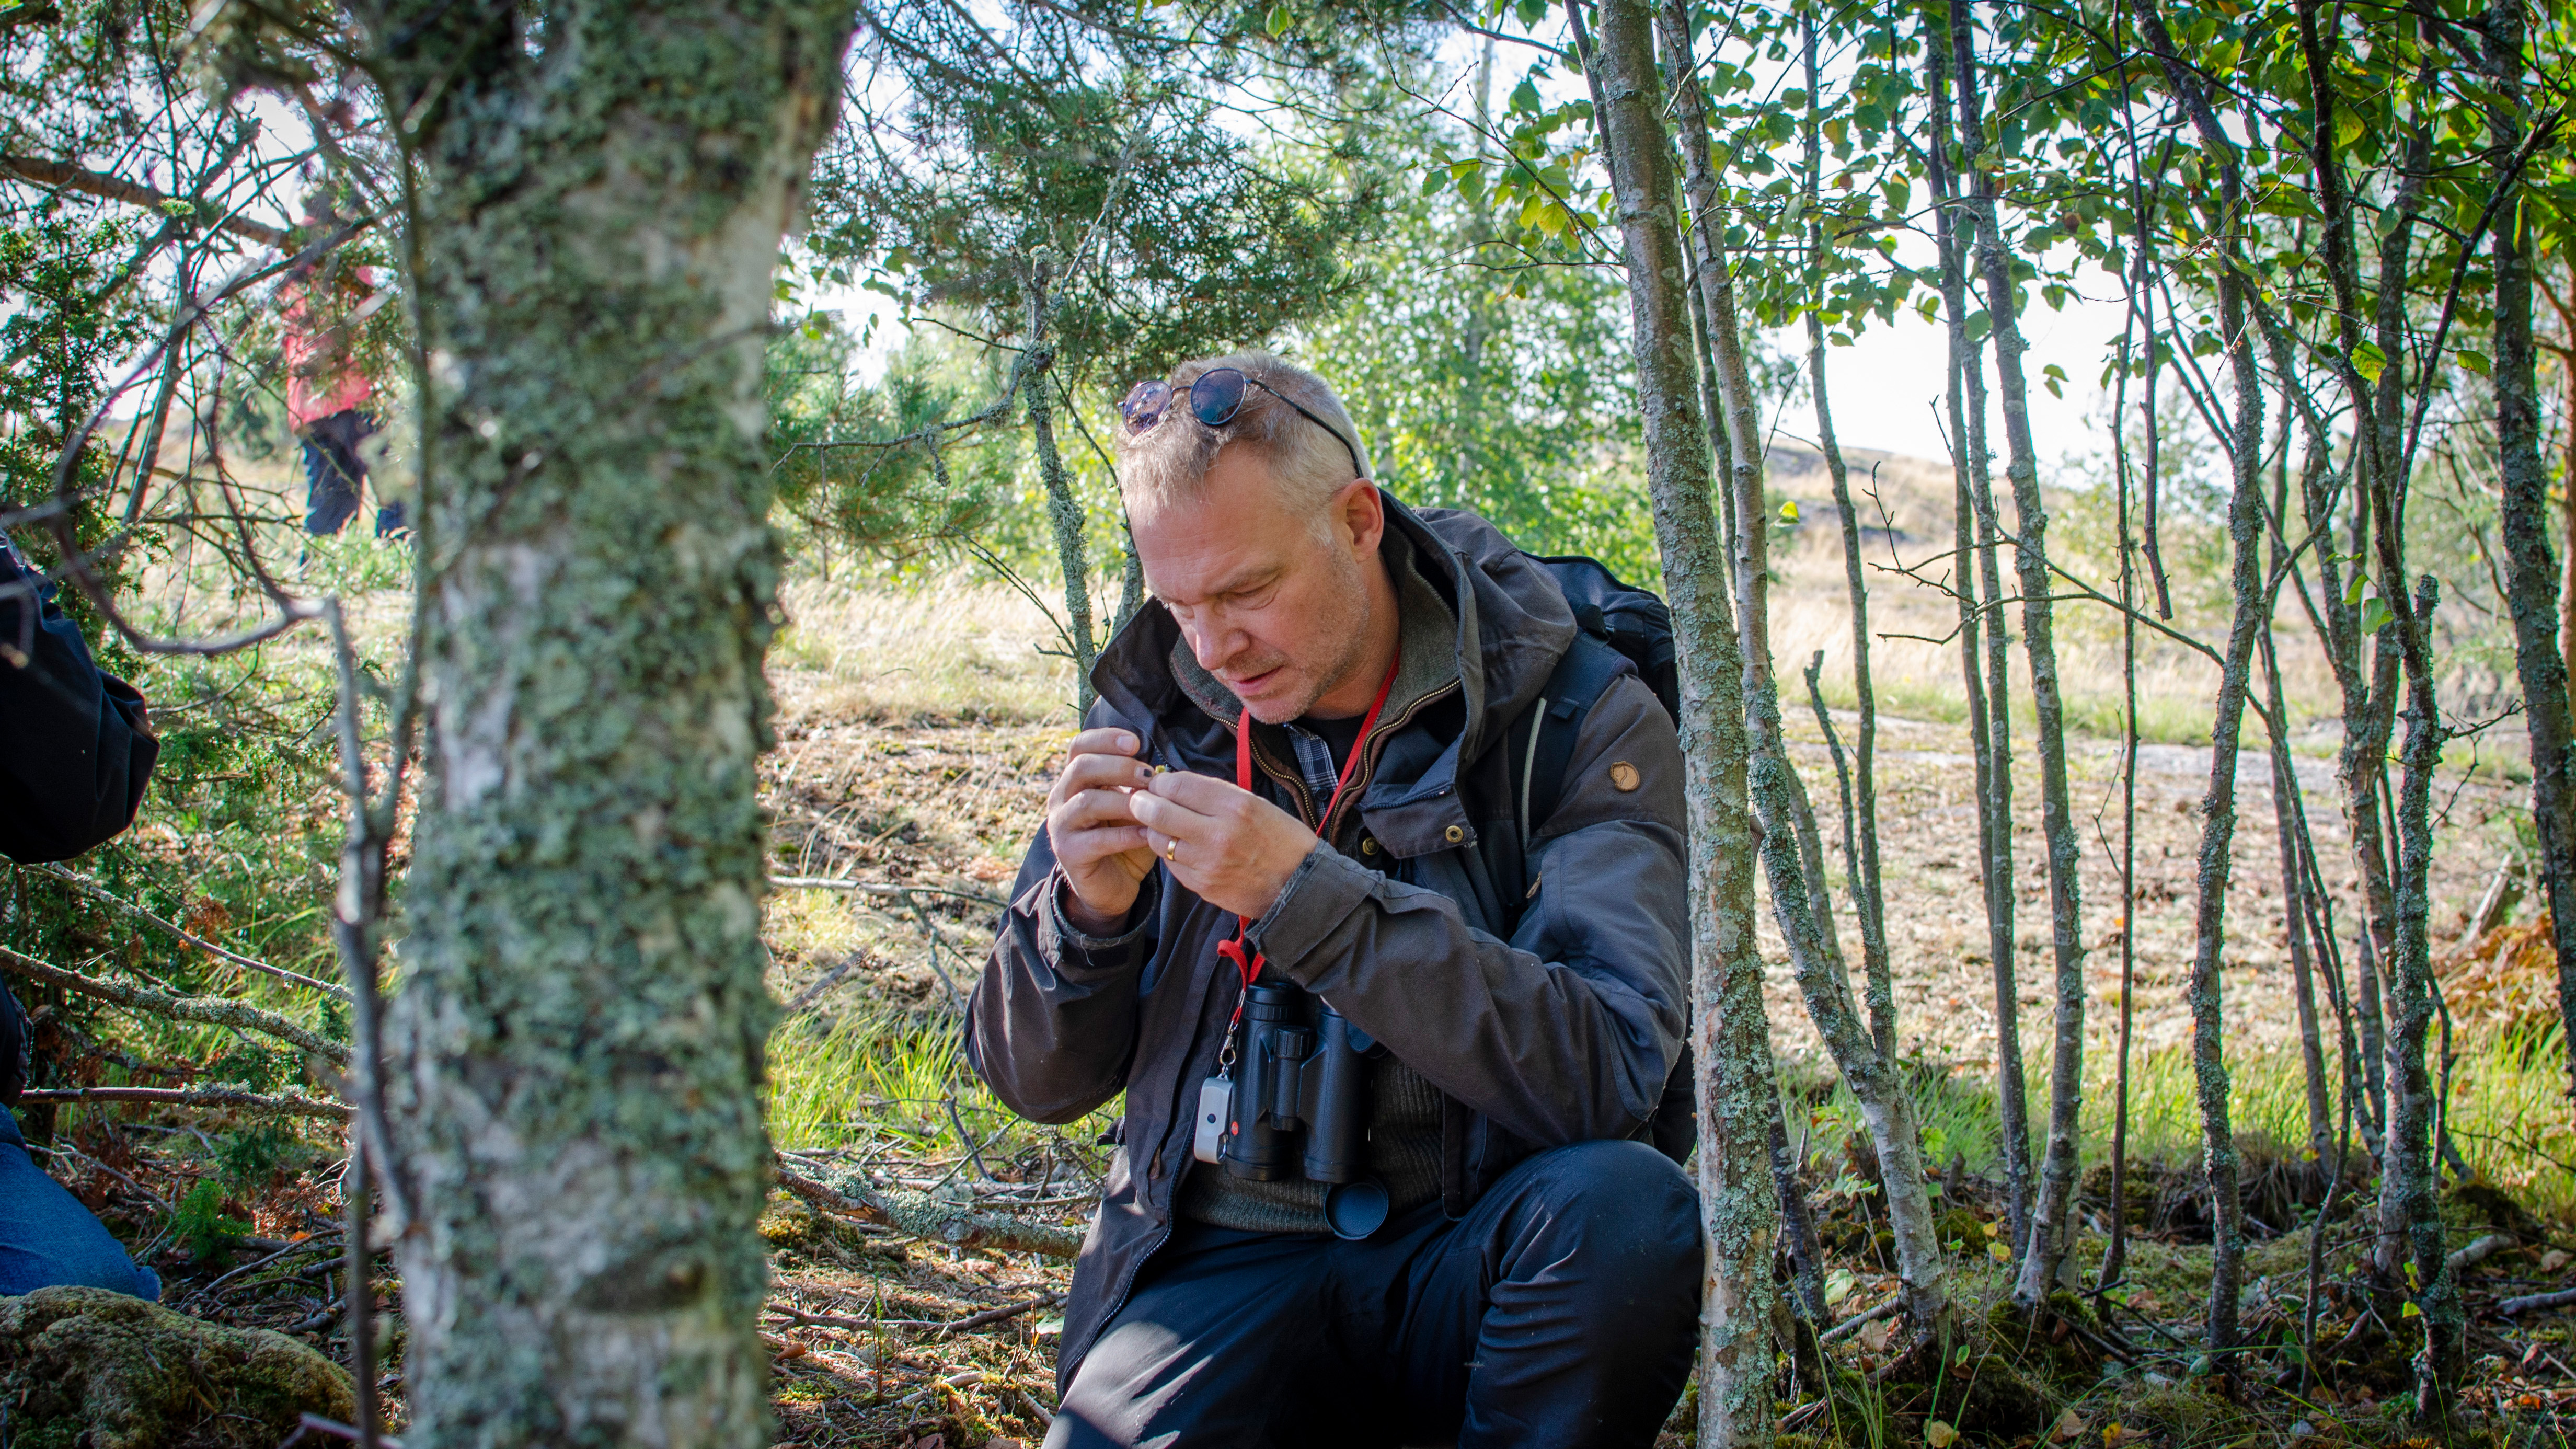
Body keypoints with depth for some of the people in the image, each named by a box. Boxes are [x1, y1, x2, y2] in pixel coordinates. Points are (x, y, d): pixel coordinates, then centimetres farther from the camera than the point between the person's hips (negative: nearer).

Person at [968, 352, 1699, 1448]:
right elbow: (1037, 1083, 8)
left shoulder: (1583, 721, -8)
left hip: (1460, 1259, 0)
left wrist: (1306, 892, -28)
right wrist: (1084, 911, -14)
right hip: (1224, 1261, 1)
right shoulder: (1156, 715, 3)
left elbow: (1610, 1070, -22)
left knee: (1628, 1209, -32)